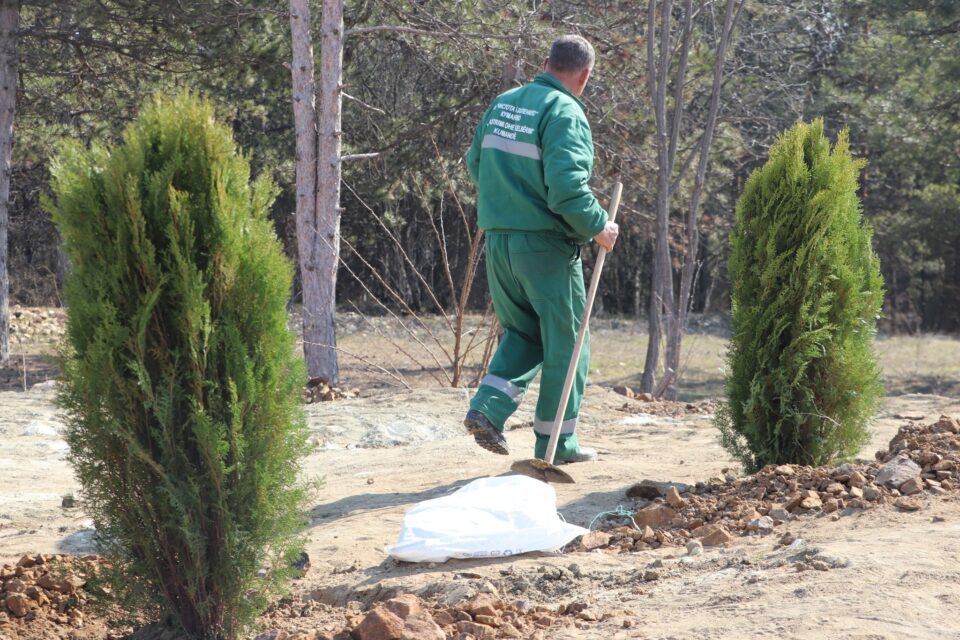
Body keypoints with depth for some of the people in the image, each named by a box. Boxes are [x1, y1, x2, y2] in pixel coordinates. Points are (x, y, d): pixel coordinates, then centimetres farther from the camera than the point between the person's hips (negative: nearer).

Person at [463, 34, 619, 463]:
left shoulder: (503, 104, 9)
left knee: (523, 334, 22)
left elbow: (475, 164, 18)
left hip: (497, 240, 7)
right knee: (564, 342, 8)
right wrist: (598, 227, -10)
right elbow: (566, 187, -24)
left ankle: (486, 408, 4)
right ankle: (557, 443, 13)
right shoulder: (565, 113, -14)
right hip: (546, 246, -7)